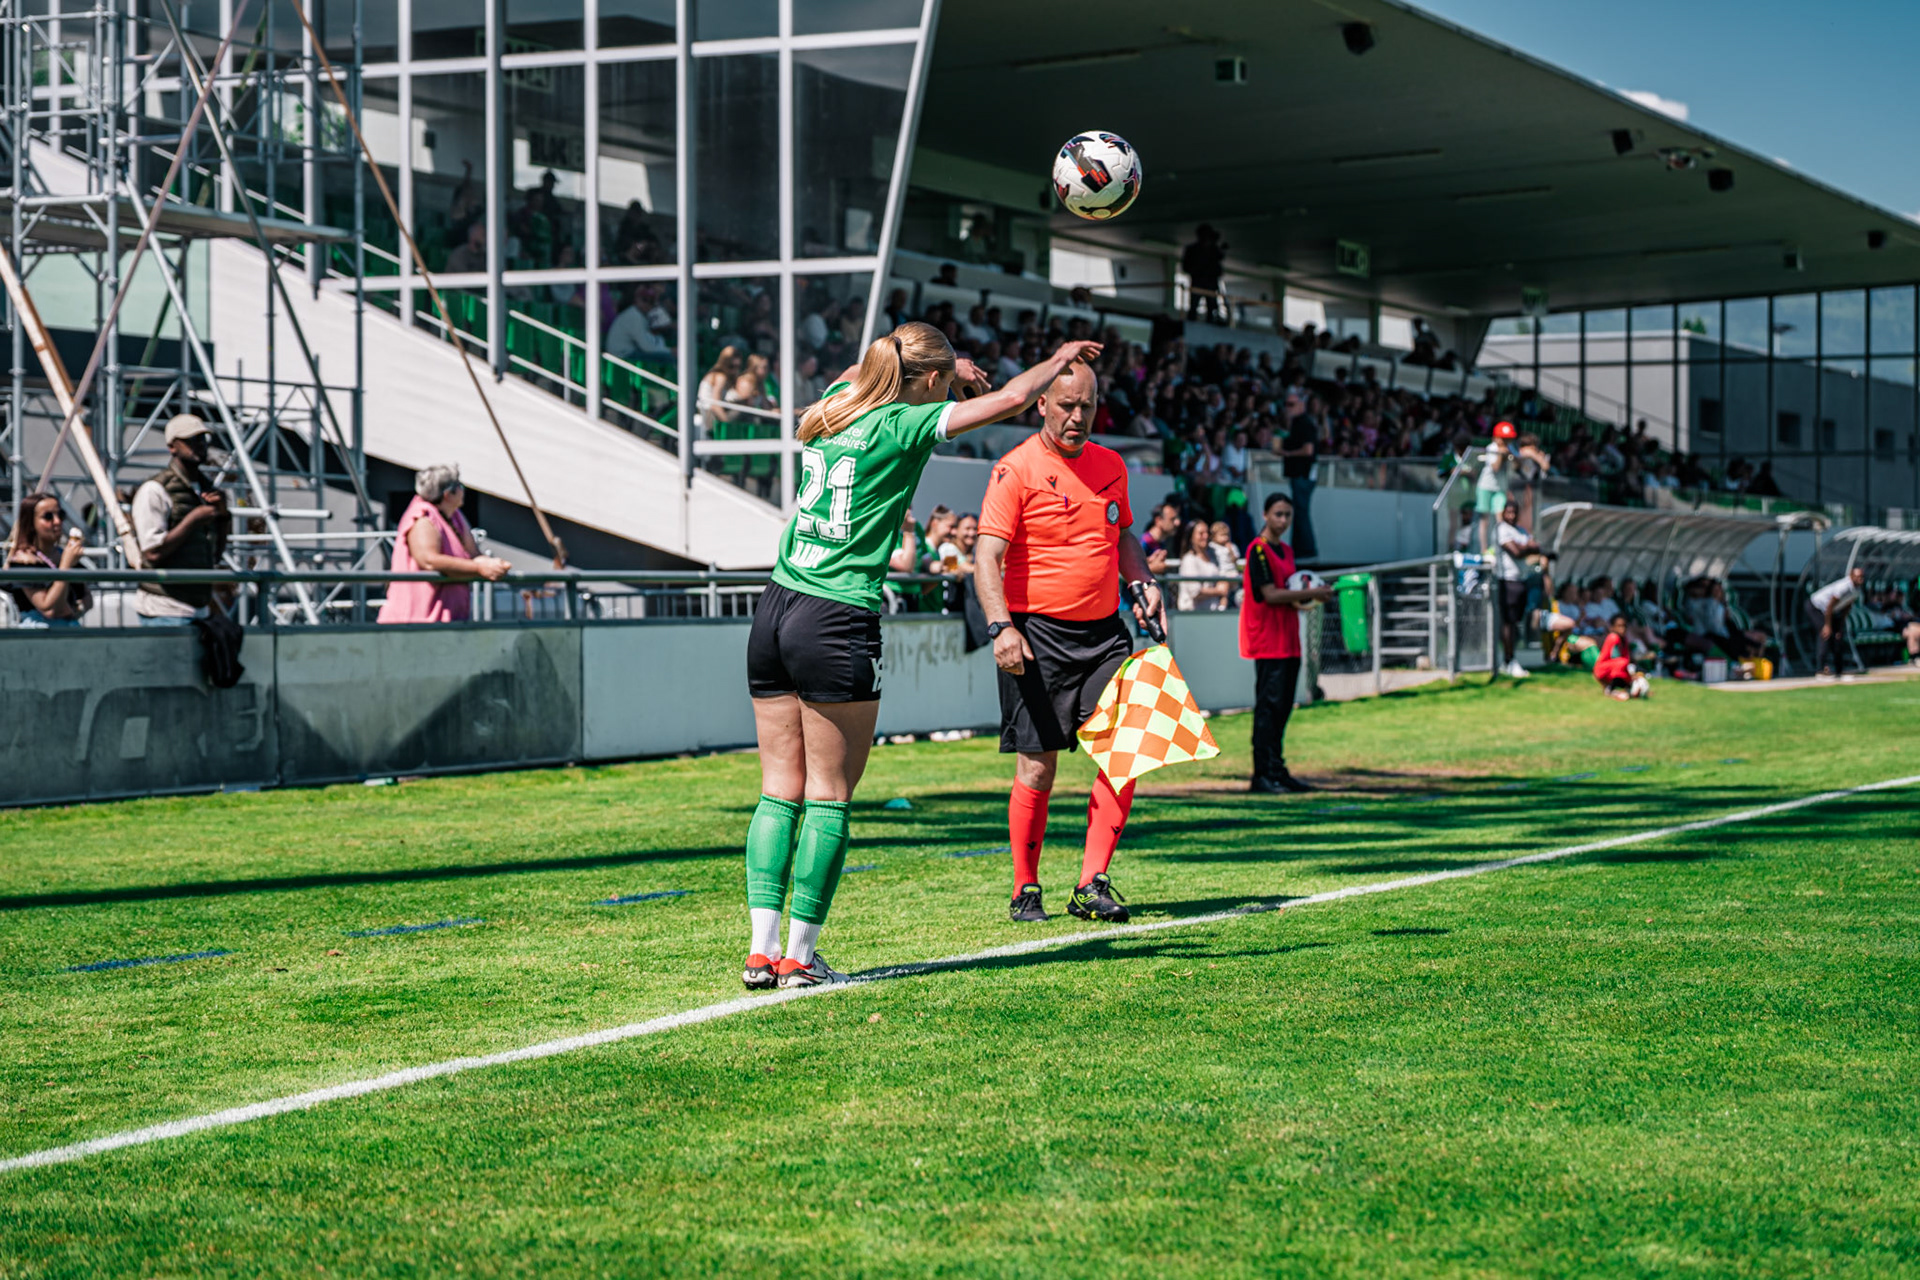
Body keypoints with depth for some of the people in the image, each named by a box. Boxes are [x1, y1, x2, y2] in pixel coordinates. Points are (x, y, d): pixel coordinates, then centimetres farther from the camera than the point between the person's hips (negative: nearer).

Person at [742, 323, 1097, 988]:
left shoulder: (833, 405, 11)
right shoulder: (902, 425, -7)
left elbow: (864, 368, 36)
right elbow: (1011, 398, -3)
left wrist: (945, 364, 39)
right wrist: (1061, 358, 14)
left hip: (775, 609, 7)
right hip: (837, 624, -7)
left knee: (780, 789, 8)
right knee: (829, 795, 1)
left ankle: (761, 950, 5)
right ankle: (800, 955, 3)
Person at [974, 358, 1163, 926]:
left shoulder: (1110, 464, 11)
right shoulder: (1016, 469, -9)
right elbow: (988, 555, -13)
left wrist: (1144, 582, 6)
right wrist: (1001, 626, -26)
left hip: (1105, 630, 5)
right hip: (1038, 635, -5)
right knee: (1037, 767, -2)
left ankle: (1093, 884, 2)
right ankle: (1025, 891, 12)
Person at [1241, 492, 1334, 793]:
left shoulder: (1286, 551, 18)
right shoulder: (1258, 550, -8)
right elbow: (1270, 594, -16)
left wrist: (1307, 596, 2)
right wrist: (1310, 594, -15)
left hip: (1288, 641, 9)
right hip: (1267, 641, -9)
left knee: (1283, 707, 9)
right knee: (1269, 706, -10)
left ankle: (1278, 771, 13)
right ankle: (1262, 776, -10)